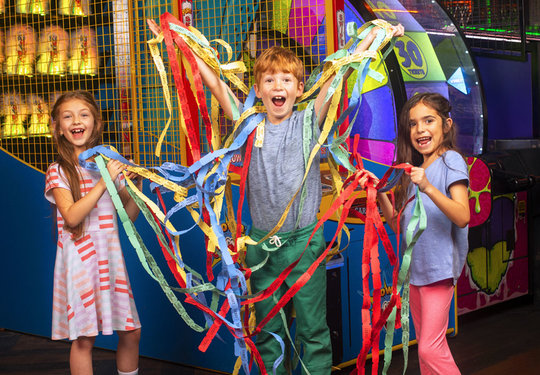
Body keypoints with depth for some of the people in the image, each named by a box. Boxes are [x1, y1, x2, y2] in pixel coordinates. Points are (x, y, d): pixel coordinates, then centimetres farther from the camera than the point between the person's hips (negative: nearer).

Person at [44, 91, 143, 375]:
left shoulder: (110, 164, 8)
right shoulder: (58, 171, -4)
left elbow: (130, 215, 10)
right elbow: (72, 217, -19)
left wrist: (136, 186, -6)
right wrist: (103, 182, -23)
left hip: (109, 255, 4)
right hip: (79, 256, -4)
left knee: (131, 331, 7)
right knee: (84, 338, 0)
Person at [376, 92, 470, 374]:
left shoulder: (451, 161, -8)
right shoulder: (413, 169, 14)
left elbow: (462, 217, -22)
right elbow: (398, 225, 12)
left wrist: (427, 187, -33)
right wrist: (379, 192, 0)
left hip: (439, 268, -8)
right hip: (414, 267, 8)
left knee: (430, 349, -11)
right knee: (426, 344, 14)